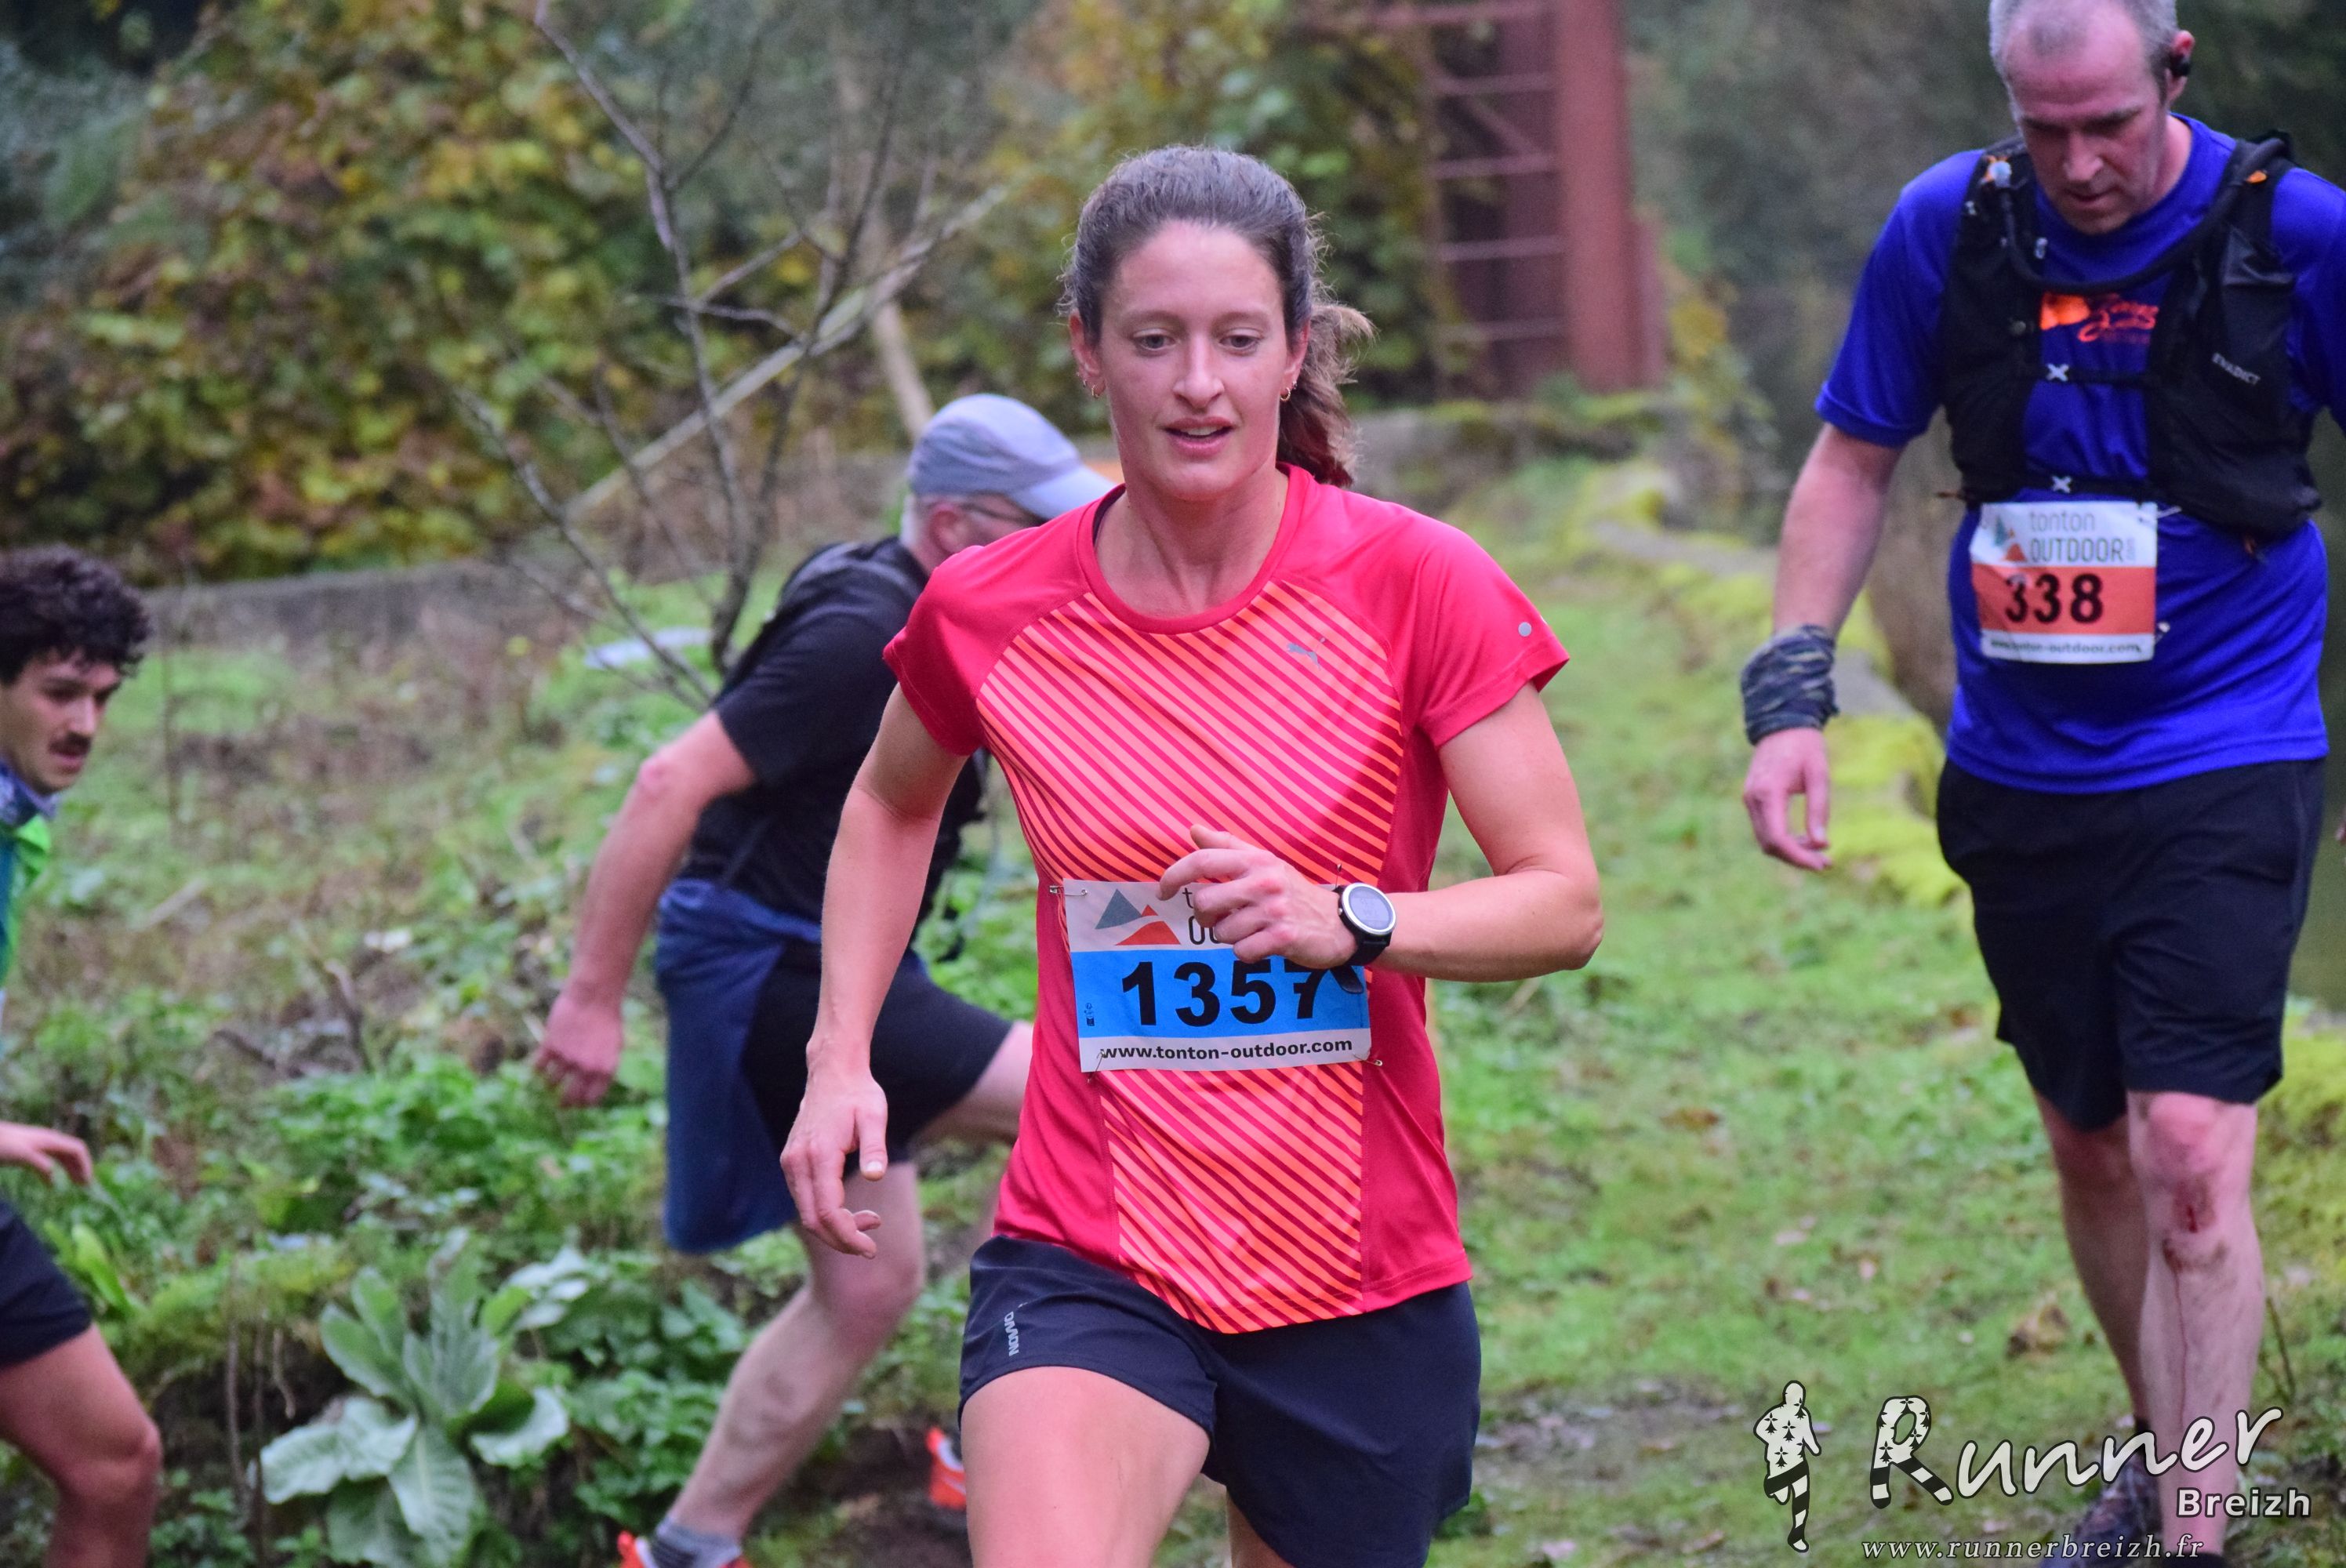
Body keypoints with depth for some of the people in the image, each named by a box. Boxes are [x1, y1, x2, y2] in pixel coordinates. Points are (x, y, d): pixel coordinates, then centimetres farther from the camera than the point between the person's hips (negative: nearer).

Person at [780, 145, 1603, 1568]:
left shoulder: (1416, 584, -9)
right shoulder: (988, 613, -3)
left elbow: (1565, 900, -9)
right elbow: (892, 808, 19)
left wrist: (1348, 919, -26)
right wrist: (840, 1058, 8)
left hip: (1368, 1278, 1)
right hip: (1091, 1268, 0)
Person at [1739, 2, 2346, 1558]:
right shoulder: (1949, 229, -2)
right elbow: (1855, 460, 8)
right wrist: (1792, 691, -1)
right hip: (2020, 772, 4)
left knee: (2190, 1152, -15)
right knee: (2089, 1150, 14)